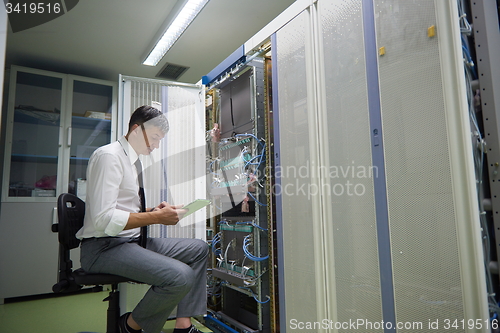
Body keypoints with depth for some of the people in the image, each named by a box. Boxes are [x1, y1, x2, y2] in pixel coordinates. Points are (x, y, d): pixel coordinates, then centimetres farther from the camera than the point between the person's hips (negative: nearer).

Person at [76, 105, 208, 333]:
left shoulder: (132, 160, 15)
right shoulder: (109, 156, -14)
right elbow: (103, 219, -23)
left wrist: (155, 210, 2)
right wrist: (155, 217, -21)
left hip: (132, 241, 10)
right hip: (104, 247, -10)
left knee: (199, 249, 6)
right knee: (181, 276, -28)